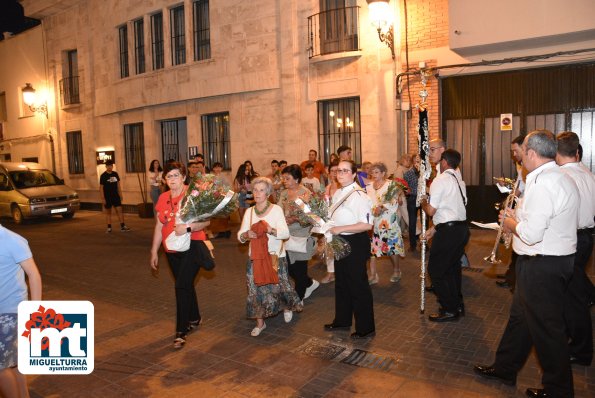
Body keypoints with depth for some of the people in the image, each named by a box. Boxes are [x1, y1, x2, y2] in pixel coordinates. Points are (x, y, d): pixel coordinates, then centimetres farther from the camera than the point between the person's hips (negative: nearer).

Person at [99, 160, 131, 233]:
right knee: (108, 212, 6)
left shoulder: (115, 174, 6)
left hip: (115, 196, 3)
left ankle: (122, 226, -2)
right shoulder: (103, 176, -7)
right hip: (107, 197, -3)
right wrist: (103, 198, -12)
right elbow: (101, 187, -7)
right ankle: (109, 228, 14)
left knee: (119, 210, -4)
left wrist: (120, 194, 10)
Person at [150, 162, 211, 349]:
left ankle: (181, 331, -2)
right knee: (185, 285, 17)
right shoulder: (163, 198, 8)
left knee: (182, 286, -11)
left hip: (192, 247, -6)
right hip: (172, 250, 6)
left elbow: (206, 221, -12)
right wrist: (154, 252, 13)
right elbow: (159, 226, 12)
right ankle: (194, 319, 36)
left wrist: (187, 227, -28)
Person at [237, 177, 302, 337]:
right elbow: (240, 235, 1)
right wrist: (246, 235, -22)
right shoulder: (249, 212, 5)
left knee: (278, 287, 3)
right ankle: (260, 323, 22)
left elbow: (285, 233, -14)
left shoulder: (276, 209, -6)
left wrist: (271, 230, -32)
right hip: (255, 257, 3)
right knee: (256, 289, 4)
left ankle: (287, 307, 36)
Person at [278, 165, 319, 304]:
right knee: (289, 267, 8)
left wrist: (293, 219, -26)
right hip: (287, 235, 6)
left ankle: (298, 298, 19)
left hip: (301, 236, -6)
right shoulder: (284, 193, 9)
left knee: (299, 267, 3)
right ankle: (310, 283, 32)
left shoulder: (305, 193, -9)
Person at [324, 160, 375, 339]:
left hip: (356, 243, -9)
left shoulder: (358, 195, -20)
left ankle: (366, 328, 19)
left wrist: (340, 229, -25)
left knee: (358, 286, 2)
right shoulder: (337, 193, 8)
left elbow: (367, 224, -26)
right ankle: (342, 320, 40)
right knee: (341, 284, 21)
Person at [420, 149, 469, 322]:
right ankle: (457, 305, 33)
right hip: (462, 228, 9)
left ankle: (449, 310, 8)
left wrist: (423, 202, 7)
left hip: (448, 231, -9)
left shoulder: (440, 180, -12)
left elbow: (431, 211, -14)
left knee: (435, 270, 2)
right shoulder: (460, 181, 14)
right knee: (453, 267, 21)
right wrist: (435, 230, 18)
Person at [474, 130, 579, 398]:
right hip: (557, 258, 10)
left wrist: (511, 223, -9)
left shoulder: (542, 183, -23)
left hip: (541, 265, -10)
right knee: (520, 316, 21)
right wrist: (518, 217, 9)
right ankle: (505, 368, 36)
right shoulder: (561, 178, 10)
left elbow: (531, 234, -28)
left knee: (546, 328, 6)